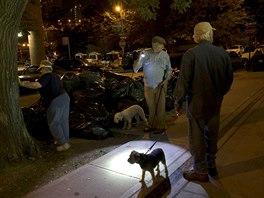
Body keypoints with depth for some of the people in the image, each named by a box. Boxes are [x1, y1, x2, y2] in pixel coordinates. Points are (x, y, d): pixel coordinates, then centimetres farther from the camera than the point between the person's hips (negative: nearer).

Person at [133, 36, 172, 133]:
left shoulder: (165, 55, 0)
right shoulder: (145, 53, -6)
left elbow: (169, 69, 11)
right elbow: (135, 68, -11)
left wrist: (166, 79, -5)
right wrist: (139, 59, -29)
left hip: (160, 85, -1)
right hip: (148, 85, 1)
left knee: (160, 106, 5)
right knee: (150, 106, 13)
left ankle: (160, 126, 18)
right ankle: (152, 125, 28)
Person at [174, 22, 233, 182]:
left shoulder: (191, 54, -16)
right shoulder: (223, 53, -3)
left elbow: (183, 81, -15)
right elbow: (229, 78, 6)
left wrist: (179, 102, -4)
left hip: (196, 103, -4)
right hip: (215, 103, 5)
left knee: (197, 137, 7)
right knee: (212, 134, 19)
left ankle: (201, 172, 19)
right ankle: (211, 165, 35)